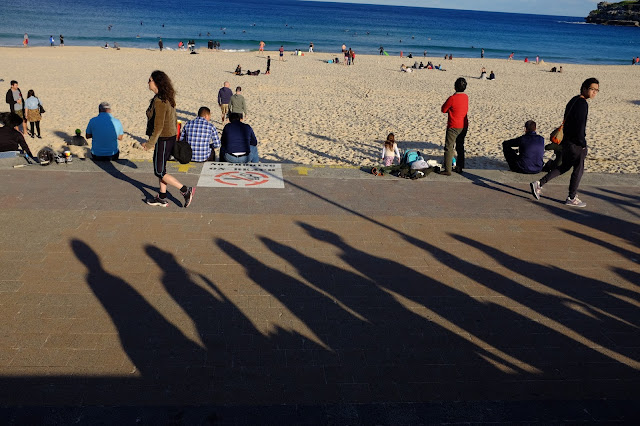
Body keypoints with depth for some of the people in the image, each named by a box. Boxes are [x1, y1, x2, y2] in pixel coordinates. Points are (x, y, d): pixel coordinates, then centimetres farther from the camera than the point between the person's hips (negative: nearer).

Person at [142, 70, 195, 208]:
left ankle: (186, 190, 1)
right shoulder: (168, 98, 7)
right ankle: (162, 198, 26)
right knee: (161, 168, 17)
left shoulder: (159, 101, -22)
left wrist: (150, 144, -14)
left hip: (163, 139, -10)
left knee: (159, 171, 1)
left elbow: (158, 126, -22)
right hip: (171, 136, 10)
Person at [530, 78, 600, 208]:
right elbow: (580, 125, -22)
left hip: (567, 140, 9)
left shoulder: (574, 100, 11)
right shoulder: (582, 103, -18)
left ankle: (539, 184, 13)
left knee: (565, 166, 19)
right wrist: (583, 144, -14)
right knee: (578, 170, 4)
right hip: (575, 143, -9)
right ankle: (572, 198, 16)